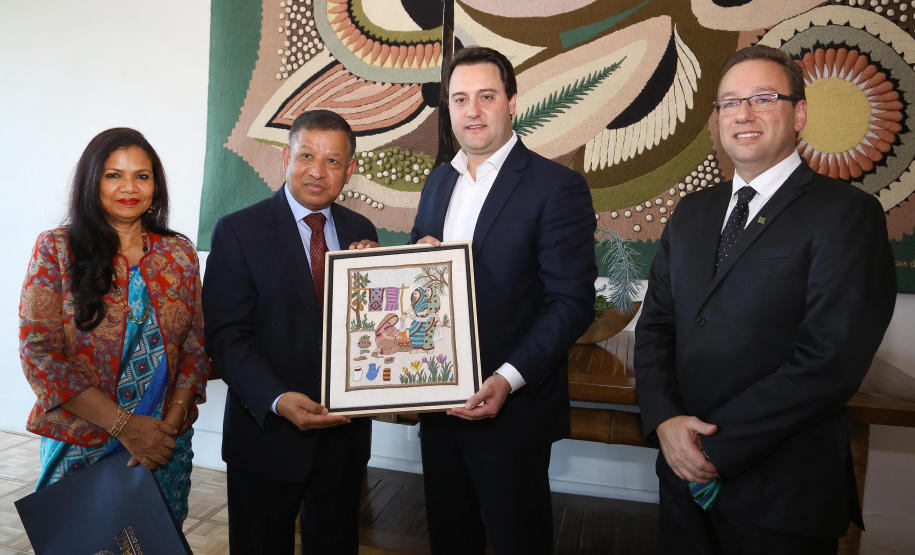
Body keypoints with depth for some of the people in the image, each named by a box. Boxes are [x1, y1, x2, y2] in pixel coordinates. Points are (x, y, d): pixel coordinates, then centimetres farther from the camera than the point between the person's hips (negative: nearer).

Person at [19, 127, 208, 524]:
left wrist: (173, 422, -11)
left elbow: (197, 346, 2)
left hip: (167, 444, 2)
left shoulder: (179, 253, 2)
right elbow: (38, 351, -10)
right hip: (79, 447, -2)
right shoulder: (55, 250, -5)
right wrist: (125, 425, -16)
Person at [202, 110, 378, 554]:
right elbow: (226, 335, -13)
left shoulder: (361, 231, 4)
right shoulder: (238, 231, -8)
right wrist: (278, 401, -26)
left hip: (345, 432, 4)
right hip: (268, 431, -3)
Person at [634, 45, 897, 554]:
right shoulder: (693, 212, 7)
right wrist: (665, 420, -10)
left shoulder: (847, 212, -11)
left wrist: (718, 446, -16)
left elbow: (831, 363, -19)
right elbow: (655, 325, 5)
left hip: (782, 493, -4)